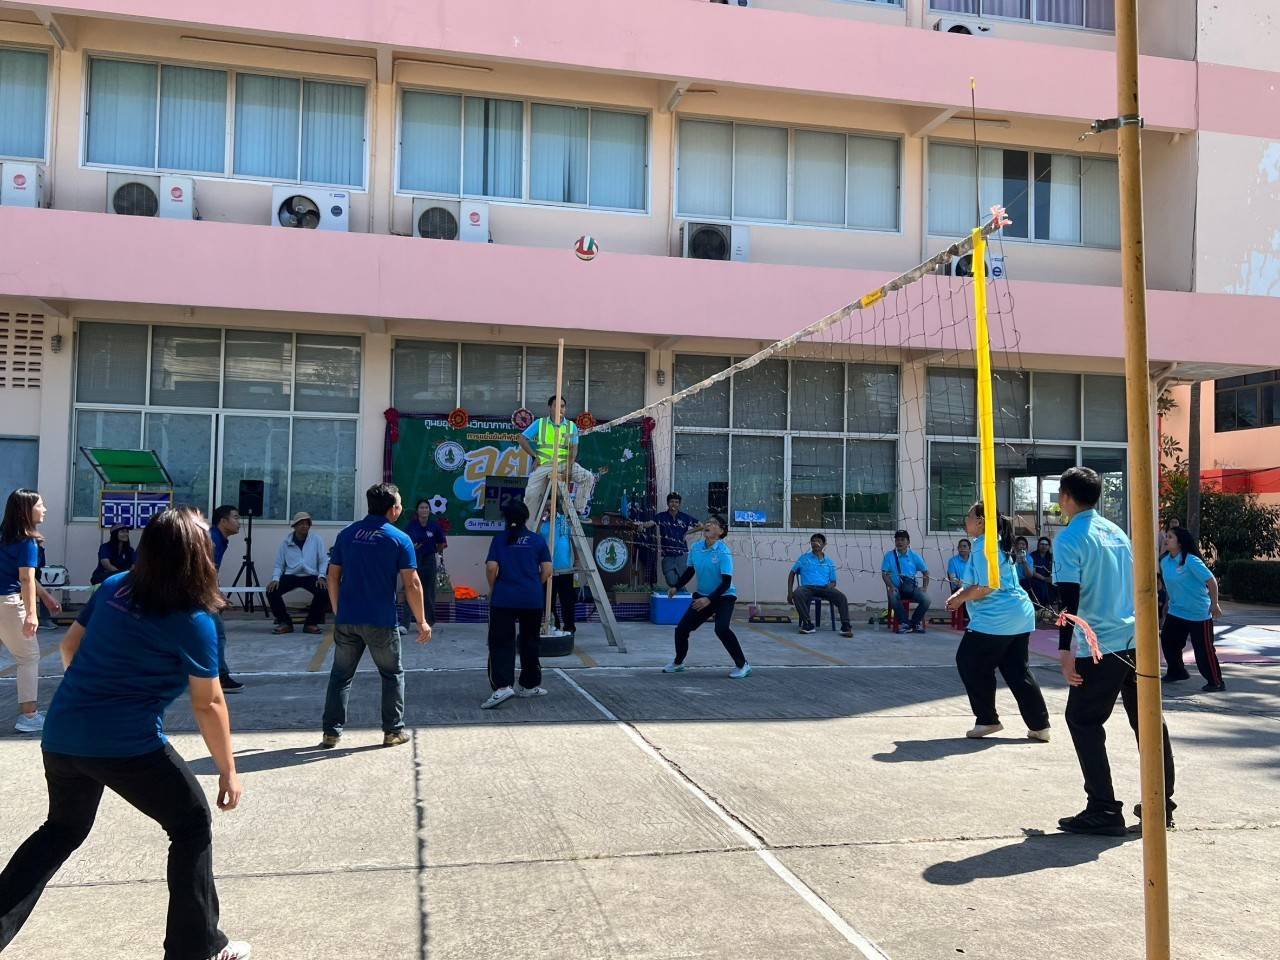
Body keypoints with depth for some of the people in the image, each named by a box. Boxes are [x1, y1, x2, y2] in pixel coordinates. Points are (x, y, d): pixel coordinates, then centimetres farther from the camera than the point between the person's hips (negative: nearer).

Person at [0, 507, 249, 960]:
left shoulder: (113, 587, 5)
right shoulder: (195, 622, -13)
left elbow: (70, 646, 15)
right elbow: (208, 705, -9)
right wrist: (228, 770, 0)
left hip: (62, 734, 7)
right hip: (127, 744, -7)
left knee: (63, 828, 30)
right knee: (192, 824, 11)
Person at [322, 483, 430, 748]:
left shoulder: (346, 534, 6)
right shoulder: (400, 539, -6)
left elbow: (333, 577, 8)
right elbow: (412, 584, -8)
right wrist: (421, 621, -1)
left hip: (347, 619, 3)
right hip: (381, 621, -3)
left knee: (340, 675, 13)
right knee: (392, 674, 13)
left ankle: (331, 732, 13)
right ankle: (393, 731, 15)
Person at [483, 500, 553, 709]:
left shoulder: (499, 539, 1)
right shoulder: (538, 540, 4)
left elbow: (491, 567, -8)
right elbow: (547, 570, 1)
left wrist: (492, 588, 8)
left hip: (504, 599, -2)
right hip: (533, 600, 2)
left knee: (501, 643, -1)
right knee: (529, 642, 16)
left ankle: (502, 686, -18)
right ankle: (529, 685, 26)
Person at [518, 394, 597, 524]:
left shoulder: (571, 426, 4)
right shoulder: (539, 423, 3)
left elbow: (573, 448, -4)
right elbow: (522, 439, 2)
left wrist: (569, 468, -17)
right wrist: (535, 456, -4)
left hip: (564, 463, 1)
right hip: (544, 465, -1)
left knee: (588, 477, -18)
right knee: (531, 493, -11)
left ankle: (578, 510, -10)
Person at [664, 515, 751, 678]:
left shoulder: (723, 552, -21)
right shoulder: (696, 548, -5)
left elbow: (726, 582, -22)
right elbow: (690, 571, 11)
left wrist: (709, 599, -30)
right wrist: (676, 587, -1)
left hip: (724, 597, -6)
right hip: (702, 596, 6)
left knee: (722, 629, -28)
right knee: (681, 629, 4)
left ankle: (742, 666, -11)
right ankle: (678, 663, 29)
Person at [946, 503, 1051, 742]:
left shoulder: (983, 546, -16)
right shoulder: (996, 543, 17)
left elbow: (986, 587, -20)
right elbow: (972, 581, 23)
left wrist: (960, 599, -6)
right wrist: (959, 595, 9)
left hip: (996, 620, -10)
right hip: (1020, 616, 10)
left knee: (969, 663, 3)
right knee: (1017, 671, 13)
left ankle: (987, 720, 10)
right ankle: (1040, 726, 15)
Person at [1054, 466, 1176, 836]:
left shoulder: (1070, 537, -8)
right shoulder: (1117, 532, 14)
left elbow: (1070, 596, -16)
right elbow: (1136, 583, 20)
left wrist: (1065, 649, -16)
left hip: (1100, 647, -7)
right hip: (1138, 639, 7)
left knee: (1083, 721, 2)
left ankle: (1103, 811, 0)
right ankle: (1160, 803, 22)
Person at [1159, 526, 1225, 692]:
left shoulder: (1191, 561, -19)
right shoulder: (1164, 561, 3)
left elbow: (1211, 581, -18)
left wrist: (1214, 604, -15)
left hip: (1199, 614, -7)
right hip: (1176, 611, 7)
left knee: (1204, 649, -2)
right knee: (1168, 641, 10)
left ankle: (1216, 682, 9)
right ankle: (1176, 672, 30)